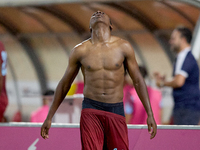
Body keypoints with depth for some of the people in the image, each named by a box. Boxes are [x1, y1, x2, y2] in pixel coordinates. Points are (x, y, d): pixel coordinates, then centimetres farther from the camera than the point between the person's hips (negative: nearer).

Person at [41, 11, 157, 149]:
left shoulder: (124, 47, 3)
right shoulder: (80, 51, 3)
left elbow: (138, 81, 9)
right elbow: (64, 84, 13)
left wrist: (150, 114, 3)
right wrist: (49, 118, 15)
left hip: (116, 111, 1)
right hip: (90, 111, -1)